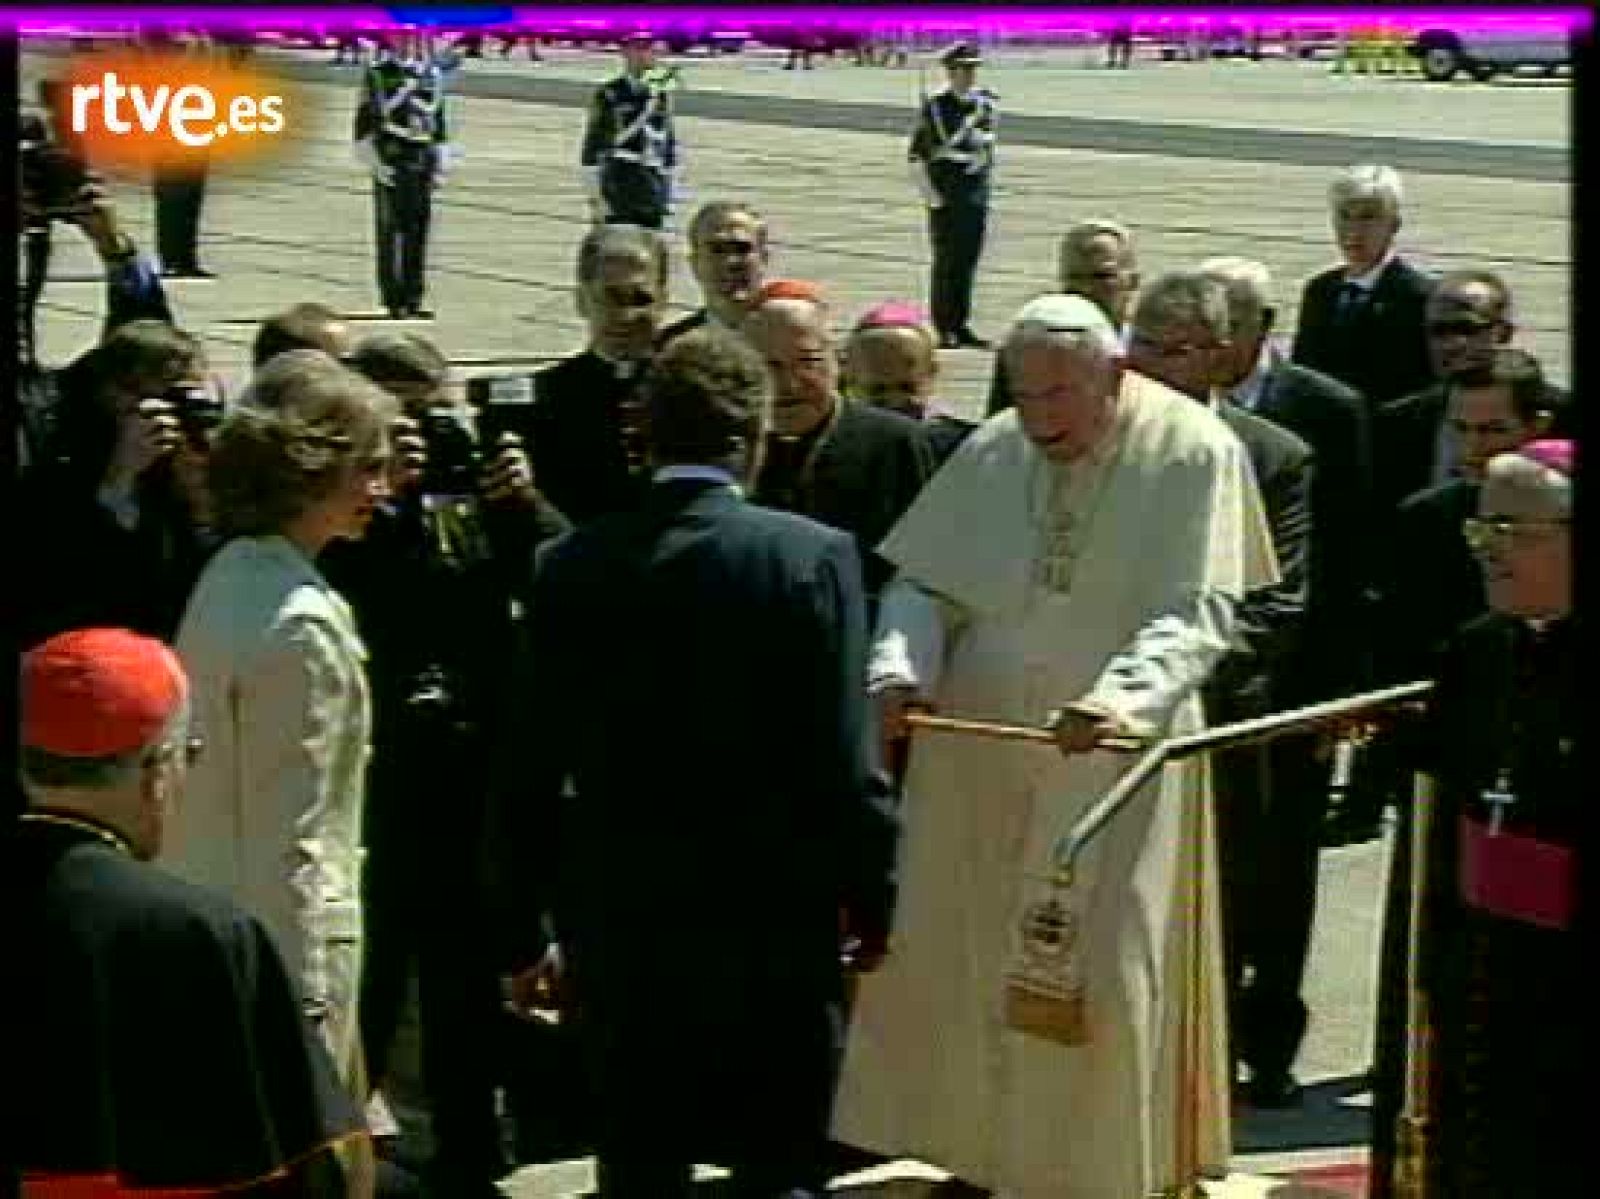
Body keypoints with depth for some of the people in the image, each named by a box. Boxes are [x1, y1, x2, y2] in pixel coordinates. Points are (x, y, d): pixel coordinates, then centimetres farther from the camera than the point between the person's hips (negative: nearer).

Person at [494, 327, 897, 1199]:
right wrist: (870, 901, 2)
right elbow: (843, 764, -11)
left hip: (617, 929, 3)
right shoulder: (813, 556, -10)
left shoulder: (570, 566, -1)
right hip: (775, 925, -3)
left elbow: (531, 768, 2)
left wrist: (528, 931, 10)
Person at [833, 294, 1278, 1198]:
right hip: (977, 758, 4)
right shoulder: (992, 454, 2)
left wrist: (1118, 697, -33)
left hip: (1115, 756, -4)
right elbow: (924, 584, 5)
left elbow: (1199, 613, -17)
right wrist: (900, 669, -16)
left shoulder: (1193, 455, -10)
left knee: (1090, 978, 0)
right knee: (964, 956, 11)